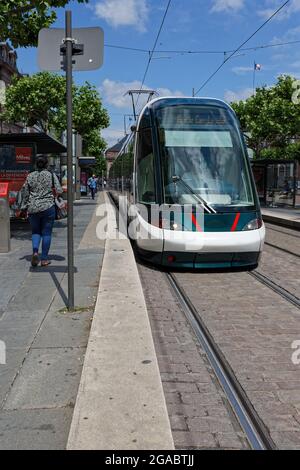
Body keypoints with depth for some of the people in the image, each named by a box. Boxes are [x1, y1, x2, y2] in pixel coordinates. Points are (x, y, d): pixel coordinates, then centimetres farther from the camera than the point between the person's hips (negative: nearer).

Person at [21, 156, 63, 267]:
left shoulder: (30, 176, 5)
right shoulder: (52, 175, -2)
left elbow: (25, 194, 6)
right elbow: (59, 191, -8)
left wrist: (25, 207, 13)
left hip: (33, 208, 2)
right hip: (48, 207, -2)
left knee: (35, 232, 15)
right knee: (46, 233, 6)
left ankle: (35, 251, -9)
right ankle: (44, 259, 7)